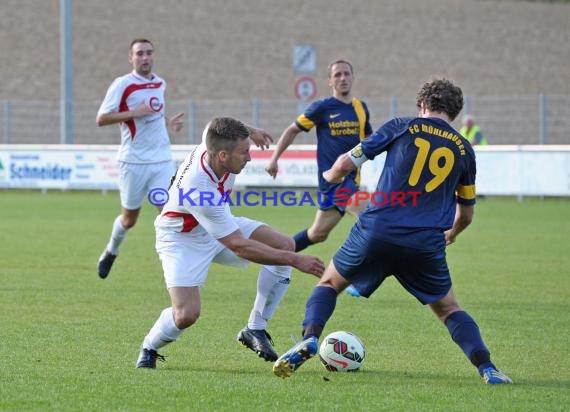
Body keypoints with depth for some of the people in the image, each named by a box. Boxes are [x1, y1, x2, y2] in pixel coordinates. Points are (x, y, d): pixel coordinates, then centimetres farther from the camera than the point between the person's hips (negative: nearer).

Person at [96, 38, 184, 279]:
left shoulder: (160, 84, 9)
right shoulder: (122, 84, -9)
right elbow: (101, 119, -14)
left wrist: (168, 122, 8)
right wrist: (134, 113, -22)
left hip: (162, 160, 4)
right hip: (134, 161, -4)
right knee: (129, 219, 10)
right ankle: (111, 251, 38)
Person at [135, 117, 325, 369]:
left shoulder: (212, 144, -22)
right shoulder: (199, 191, -41)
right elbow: (239, 246, -38)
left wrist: (249, 131, 23)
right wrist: (295, 261, -36)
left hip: (220, 225, 8)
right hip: (183, 239, -8)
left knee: (284, 245, -9)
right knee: (186, 315, -24)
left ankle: (255, 330, 1)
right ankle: (149, 348, 11)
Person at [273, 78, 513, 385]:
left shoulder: (402, 127, 7)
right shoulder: (463, 150, 13)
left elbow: (345, 165, 5)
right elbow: (466, 214, 24)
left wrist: (331, 175, 30)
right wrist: (452, 233, 47)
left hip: (377, 231, -1)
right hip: (427, 244, 1)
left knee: (329, 283, 22)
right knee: (448, 310, 21)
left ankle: (310, 338, -2)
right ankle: (487, 368, 2)